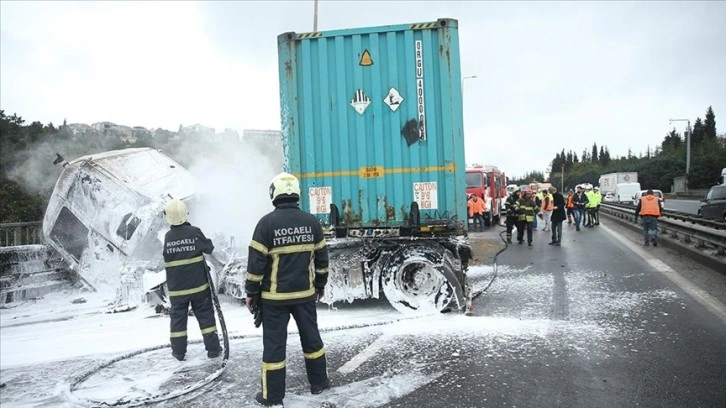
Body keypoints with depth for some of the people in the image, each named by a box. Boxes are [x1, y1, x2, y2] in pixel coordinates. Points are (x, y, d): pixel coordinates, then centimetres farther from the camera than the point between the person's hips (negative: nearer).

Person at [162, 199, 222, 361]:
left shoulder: (167, 237, -5)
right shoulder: (194, 232, -13)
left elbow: (166, 259, 6)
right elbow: (209, 248, -1)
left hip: (176, 288, 2)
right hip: (198, 285, -1)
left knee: (178, 317, 13)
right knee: (205, 315, 8)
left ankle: (179, 351, 19)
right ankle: (213, 348, 12)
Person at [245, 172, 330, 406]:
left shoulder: (267, 223, -13)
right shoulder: (312, 222, -1)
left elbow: (256, 262, -12)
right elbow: (321, 258, 5)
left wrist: (251, 293, -2)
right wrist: (320, 285, 18)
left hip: (274, 297, -3)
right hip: (305, 293, 4)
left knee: (274, 344, 7)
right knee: (311, 337, 17)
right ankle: (319, 382, 30)